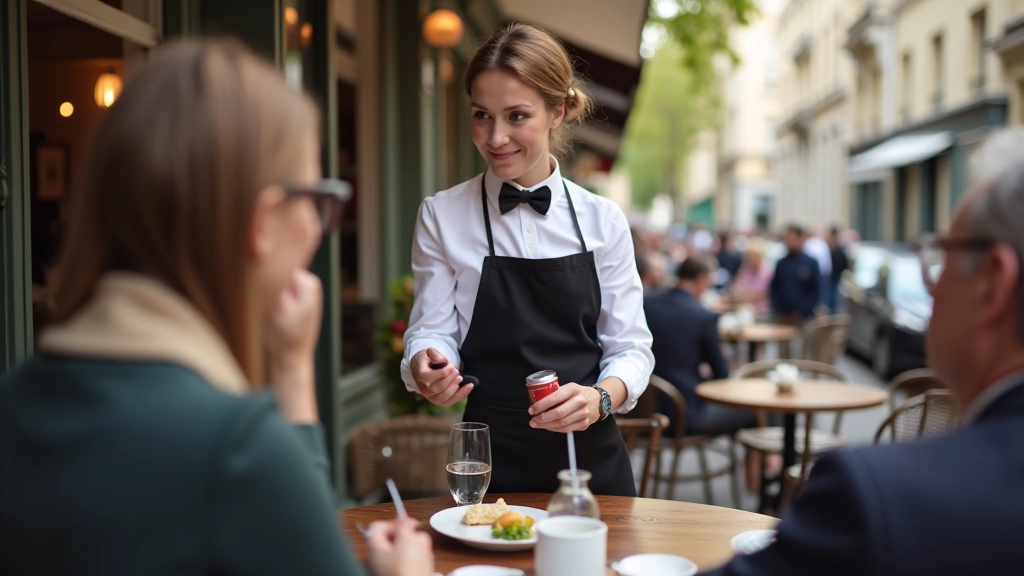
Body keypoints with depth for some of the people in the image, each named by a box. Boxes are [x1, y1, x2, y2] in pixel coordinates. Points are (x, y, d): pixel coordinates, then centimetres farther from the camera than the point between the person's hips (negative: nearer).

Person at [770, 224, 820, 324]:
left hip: (803, 318, -2)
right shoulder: (781, 264, 7)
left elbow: (816, 292, -2)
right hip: (782, 318, 3)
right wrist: (778, 312, -3)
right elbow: (773, 290, 9)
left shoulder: (811, 264, -1)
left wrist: (801, 312, -10)